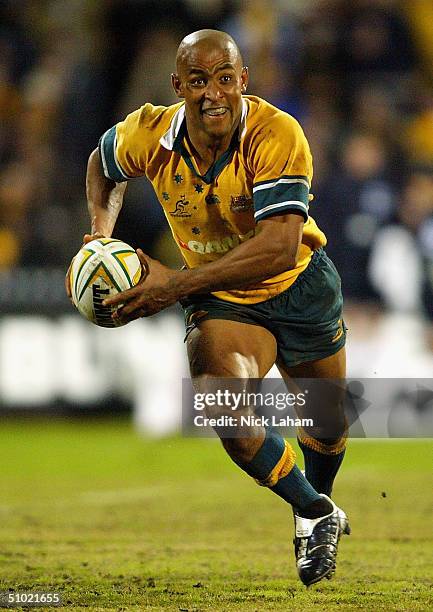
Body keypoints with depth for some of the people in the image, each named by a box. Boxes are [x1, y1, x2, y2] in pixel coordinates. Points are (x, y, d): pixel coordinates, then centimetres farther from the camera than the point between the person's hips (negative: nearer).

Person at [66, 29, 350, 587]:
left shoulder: (276, 135, -32)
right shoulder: (151, 134, -19)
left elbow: (280, 248, -40)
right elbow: (104, 164, 7)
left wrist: (177, 285, -42)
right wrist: (102, 227, -11)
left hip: (300, 286, -1)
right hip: (221, 302, 1)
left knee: (328, 424, 17)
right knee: (222, 405, -27)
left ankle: (316, 504, 53)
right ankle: (318, 515, -4)